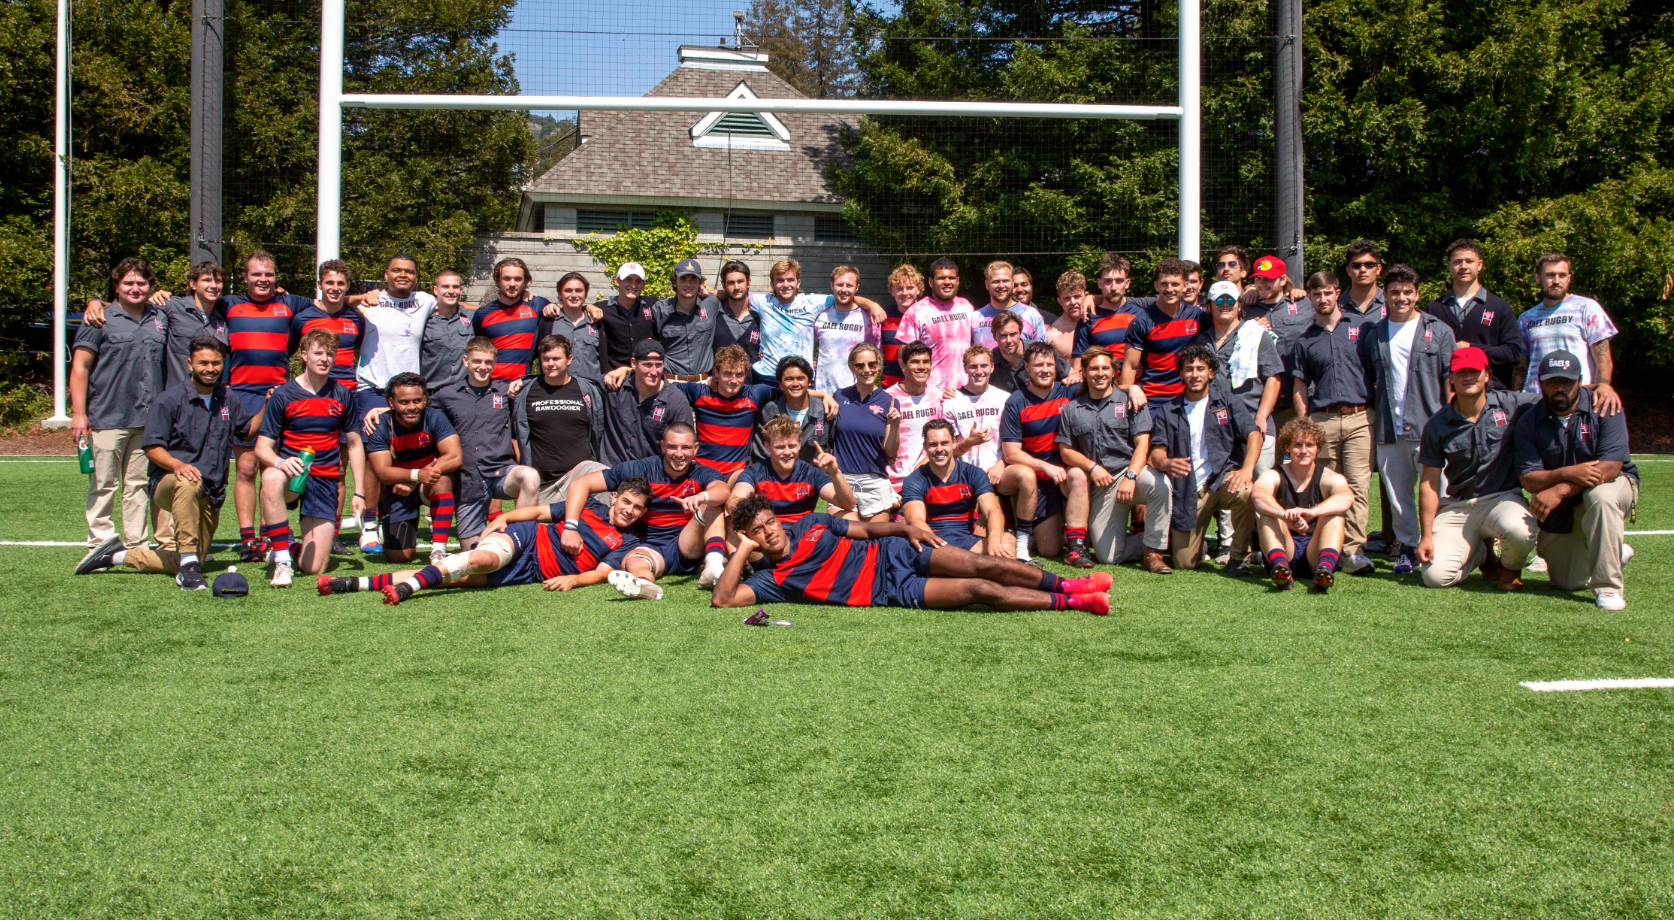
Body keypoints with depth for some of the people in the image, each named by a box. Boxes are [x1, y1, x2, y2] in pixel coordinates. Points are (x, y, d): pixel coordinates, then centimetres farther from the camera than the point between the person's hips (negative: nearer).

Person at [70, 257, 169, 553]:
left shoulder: (160, 319, 13)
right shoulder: (101, 320, 0)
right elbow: (79, 367, -3)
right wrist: (78, 413, -11)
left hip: (149, 419, 4)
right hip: (108, 418, -4)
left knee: (139, 484, 8)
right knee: (103, 485, 0)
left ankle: (136, 544, 14)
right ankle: (100, 545, 5)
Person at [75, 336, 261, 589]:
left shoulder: (227, 401, 11)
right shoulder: (171, 399, -6)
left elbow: (249, 429, 25)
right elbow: (152, 447, -10)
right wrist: (176, 465, -30)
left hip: (210, 497, 6)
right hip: (167, 483, -6)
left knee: (187, 563, 4)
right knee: (188, 484, -44)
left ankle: (118, 555, 21)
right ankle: (189, 566, -39)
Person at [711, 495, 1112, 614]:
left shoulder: (810, 525, 10)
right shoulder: (771, 578, -1)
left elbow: (866, 529, 18)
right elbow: (722, 599, -14)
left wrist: (905, 529, 1)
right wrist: (743, 549, -14)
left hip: (892, 553, 4)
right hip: (889, 593, -4)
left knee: (983, 565, -17)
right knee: (980, 590, -18)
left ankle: (1067, 586, -3)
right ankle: (1070, 603, -12)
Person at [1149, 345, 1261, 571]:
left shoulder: (1227, 402, 8)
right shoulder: (1168, 412, 12)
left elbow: (1253, 434, -5)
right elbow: (1157, 452, 1)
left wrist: (1247, 469, -24)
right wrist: (1166, 463, -25)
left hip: (1222, 478, -1)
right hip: (1188, 492, 1)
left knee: (1246, 492, -38)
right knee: (1184, 564, -7)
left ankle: (1239, 555, -13)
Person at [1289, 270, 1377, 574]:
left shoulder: (1359, 330, 11)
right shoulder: (1304, 341, 15)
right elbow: (1300, 388, 15)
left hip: (1358, 418, -2)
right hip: (1321, 421, 2)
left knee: (1358, 485, -12)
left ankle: (1354, 549, -17)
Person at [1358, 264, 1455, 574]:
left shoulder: (1438, 331, 7)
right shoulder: (1373, 334, 14)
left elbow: (1451, 379, 4)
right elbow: (1366, 379, 20)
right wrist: (1372, 417, 10)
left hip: (1429, 427, -3)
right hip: (1388, 430, 3)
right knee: (1397, 493, 6)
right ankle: (1407, 547, 16)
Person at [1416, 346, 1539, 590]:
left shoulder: (1511, 405, -1)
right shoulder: (1437, 425, 0)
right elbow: (1429, 482, 1)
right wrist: (1426, 535, -3)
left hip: (1502, 498, -1)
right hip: (1455, 507, 1)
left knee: (1519, 529, -38)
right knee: (1435, 576, -16)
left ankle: (1511, 569, 2)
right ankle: (1479, 553, 21)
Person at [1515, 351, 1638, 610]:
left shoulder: (1604, 408, -16)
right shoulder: (1529, 421, -9)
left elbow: (1611, 467, -27)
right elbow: (1528, 480, -16)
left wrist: (1559, 491, -36)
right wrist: (1567, 474, -35)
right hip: (1559, 510, 3)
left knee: (1600, 494, -39)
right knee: (1568, 583, 2)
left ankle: (1608, 586, -28)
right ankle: (1614, 553, 36)